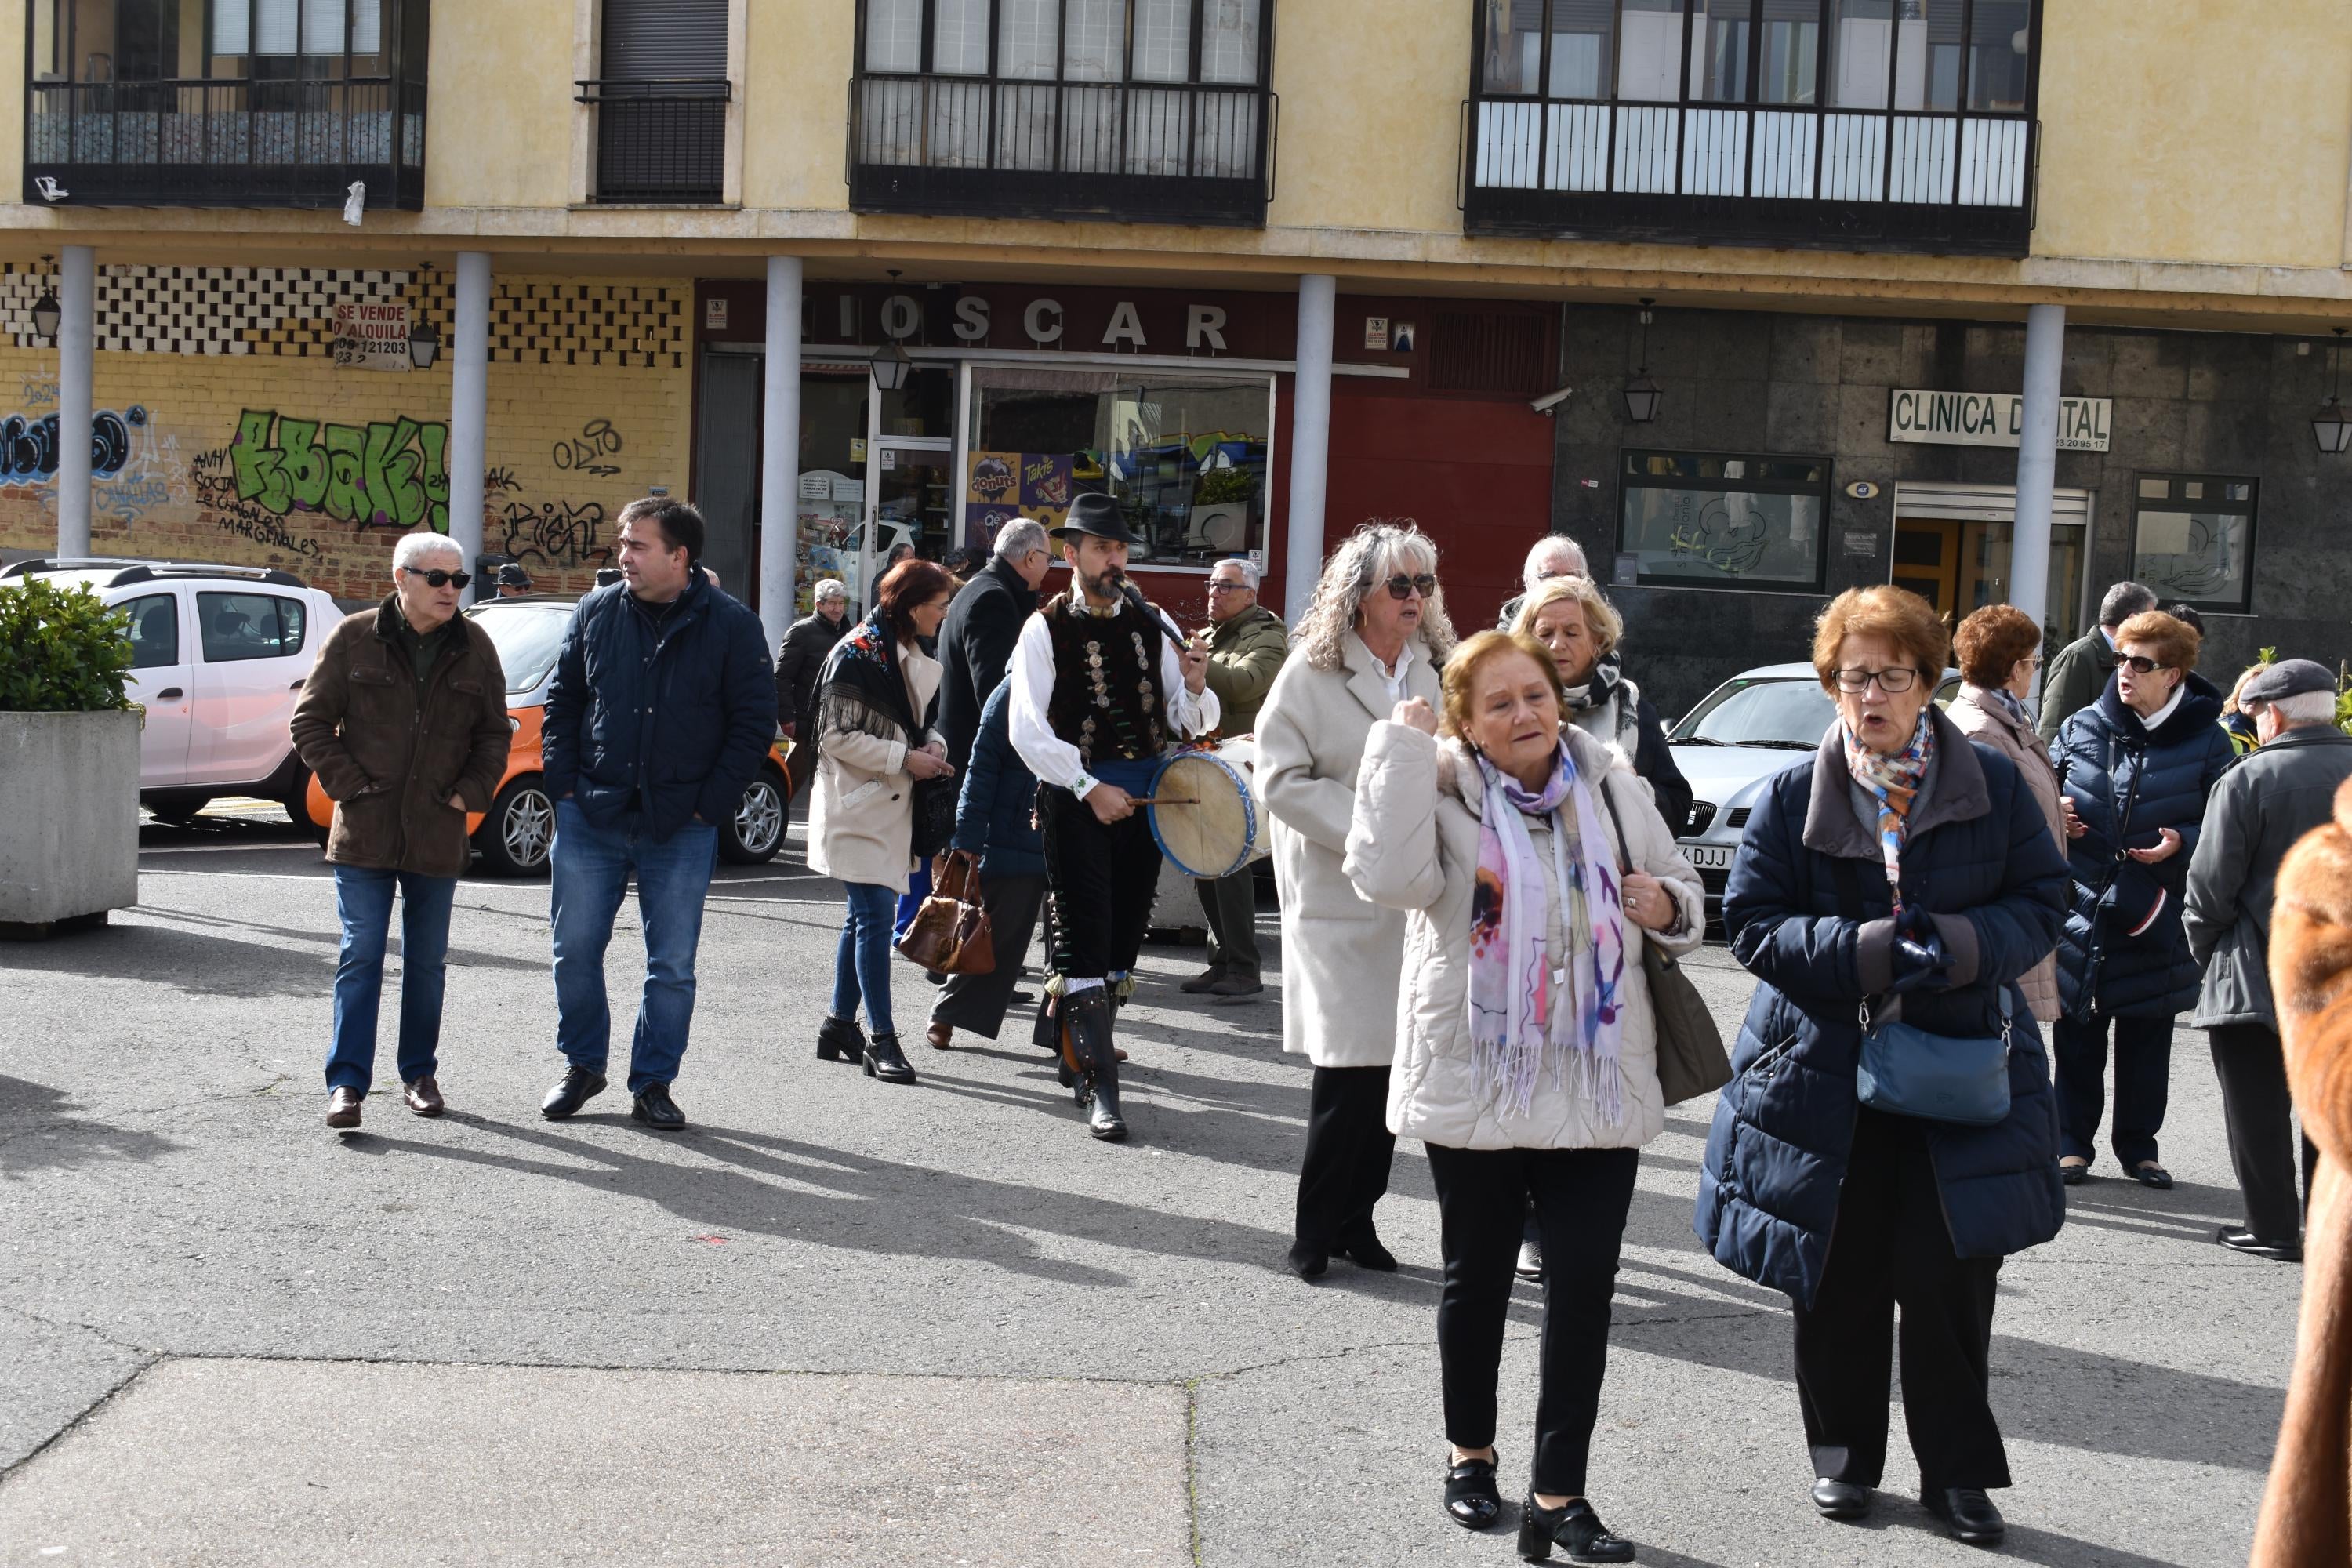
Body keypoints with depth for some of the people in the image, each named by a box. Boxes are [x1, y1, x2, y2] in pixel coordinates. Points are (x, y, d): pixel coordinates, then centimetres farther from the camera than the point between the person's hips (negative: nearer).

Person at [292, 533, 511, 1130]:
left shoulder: (475, 649, 5)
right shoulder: (354, 639, -2)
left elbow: (494, 734, 13)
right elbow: (310, 720, 1)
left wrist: (470, 792, 0)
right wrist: (347, 783, -8)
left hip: (437, 834, 3)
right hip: (365, 832, -2)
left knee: (427, 962, 11)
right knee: (360, 956, -4)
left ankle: (419, 1073, 23)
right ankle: (347, 1082, -2)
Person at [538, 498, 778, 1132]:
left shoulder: (731, 626, -4)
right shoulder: (596, 612, 4)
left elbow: (755, 723, -1)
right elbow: (561, 701, 12)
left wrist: (709, 805, -7)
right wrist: (564, 782, 1)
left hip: (680, 829, -2)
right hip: (590, 818, 2)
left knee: (672, 966, 3)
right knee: (575, 950, 7)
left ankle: (653, 1082, 17)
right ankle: (582, 1066, 25)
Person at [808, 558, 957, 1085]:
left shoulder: (916, 656, 13)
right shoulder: (858, 652, -14)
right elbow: (839, 737, -17)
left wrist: (933, 744, 3)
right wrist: (906, 759, -16)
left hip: (891, 805, 9)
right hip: (857, 805, -9)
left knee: (865, 915, 13)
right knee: (875, 914, -11)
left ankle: (840, 1023, 22)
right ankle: (881, 1039, -9)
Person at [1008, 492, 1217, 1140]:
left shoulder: (1153, 624, 8)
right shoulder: (1045, 629, -3)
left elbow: (1189, 722, 8)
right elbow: (1027, 730, -9)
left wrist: (1195, 691, -14)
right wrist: (1090, 788, -17)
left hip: (1145, 792, 4)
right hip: (1074, 794, -4)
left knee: (1123, 939, 11)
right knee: (1086, 940, -6)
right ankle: (1101, 1091, -5)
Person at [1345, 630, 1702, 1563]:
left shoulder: (1612, 789, 5)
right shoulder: (1445, 794, -6)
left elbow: (1684, 894, 17)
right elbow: (1389, 877, -26)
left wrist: (1668, 906, -7)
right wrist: (1404, 747, -21)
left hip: (1598, 1090, 2)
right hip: (1474, 1086, -2)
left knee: (1585, 1287, -2)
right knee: (1477, 1278, 14)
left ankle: (1559, 1493, 5)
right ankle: (1470, 1452, 34)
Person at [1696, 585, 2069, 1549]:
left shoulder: (1991, 785, 2)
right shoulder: (1794, 798, 0)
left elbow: (2042, 902, 3)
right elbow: (1752, 924, -3)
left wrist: (1960, 944, -17)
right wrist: (1868, 951, -19)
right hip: (1826, 1073, 0)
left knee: (1951, 1279, 0)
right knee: (1840, 1280, 7)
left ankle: (1958, 1470, 16)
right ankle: (1846, 1454, 25)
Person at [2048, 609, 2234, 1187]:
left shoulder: (2205, 741, -2)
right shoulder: (2084, 727, 3)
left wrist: (2182, 843, -16)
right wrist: (2053, 810, -6)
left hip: (2155, 923, -1)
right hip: (2082, 910, 1)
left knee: (2147, 1044, 10)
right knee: (2077, 1039, 7)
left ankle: (2138, 1146, 24)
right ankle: (2072, 1144, 18)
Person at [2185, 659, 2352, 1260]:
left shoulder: (2248, 778, -13)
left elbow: (2212, 880, -12)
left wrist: (2203, 943, 4)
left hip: (2257, 973, -5)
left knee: (2258, 1105, 4)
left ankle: (2273, 1227, 5)